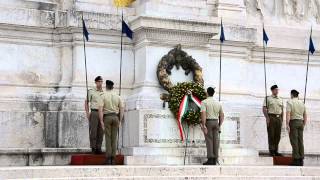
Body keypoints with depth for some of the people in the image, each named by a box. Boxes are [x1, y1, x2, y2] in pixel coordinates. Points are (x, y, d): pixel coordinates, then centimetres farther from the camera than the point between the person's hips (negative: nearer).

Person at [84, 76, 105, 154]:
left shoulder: (104, 92, 12)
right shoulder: (91, 91, 2)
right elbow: (86, 102, 4)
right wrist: (87, 112, -5)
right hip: (94, 112, -3)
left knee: (101, 131, 3)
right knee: (93, 131, -4)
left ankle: (98, 148, 9)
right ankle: (93, 148, 3)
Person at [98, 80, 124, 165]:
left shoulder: (103, 96, -6)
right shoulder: (117, 96, 6)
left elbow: (100, 109, -14)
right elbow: (121, 109, 3)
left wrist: (101, 121, -12)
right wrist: (120, 121, 8)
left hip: (107, 117, -3)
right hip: (115, 117, 3)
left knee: (108, 138, -1)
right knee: (114, 138, 6)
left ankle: (108, 158, -5)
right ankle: (113, 158, 3)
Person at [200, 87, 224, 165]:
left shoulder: (204, 102, -8)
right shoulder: (218, 103, 9)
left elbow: (203, 114, -21)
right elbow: (222, 115, 10)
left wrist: (204, 126, -21)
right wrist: (219, 126, 16)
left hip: (208, 123, -5)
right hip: (216, 123, 5)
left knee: (209, 141, -5)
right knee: (215, 141, 4)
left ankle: (210, 159, -10)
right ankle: (214, 160, 3)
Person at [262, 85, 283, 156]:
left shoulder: (280, 100, 16)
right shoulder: (268, 99, 1)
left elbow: (282, 110, 17)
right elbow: (264, 109, -5)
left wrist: (282, 120, 10)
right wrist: (267, 118, -16)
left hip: (278, 118, 5)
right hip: (271, 117, -5)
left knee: (277, 135, 3)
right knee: (271, 135, -5)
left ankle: (276, 151, 8)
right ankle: (271, 151, -1)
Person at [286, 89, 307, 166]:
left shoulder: (289, 102, -8)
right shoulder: (302, 103, 11)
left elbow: (288, 114, -19)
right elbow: (305, 115, 14)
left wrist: (287, 125, -22)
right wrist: (304, 125, 20)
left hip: (293, 122, -6)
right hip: (300, 123, 6)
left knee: (294, 141, -5)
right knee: (300, 141, 6)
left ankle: (296, 160, -8)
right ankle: (301, 160, 4)